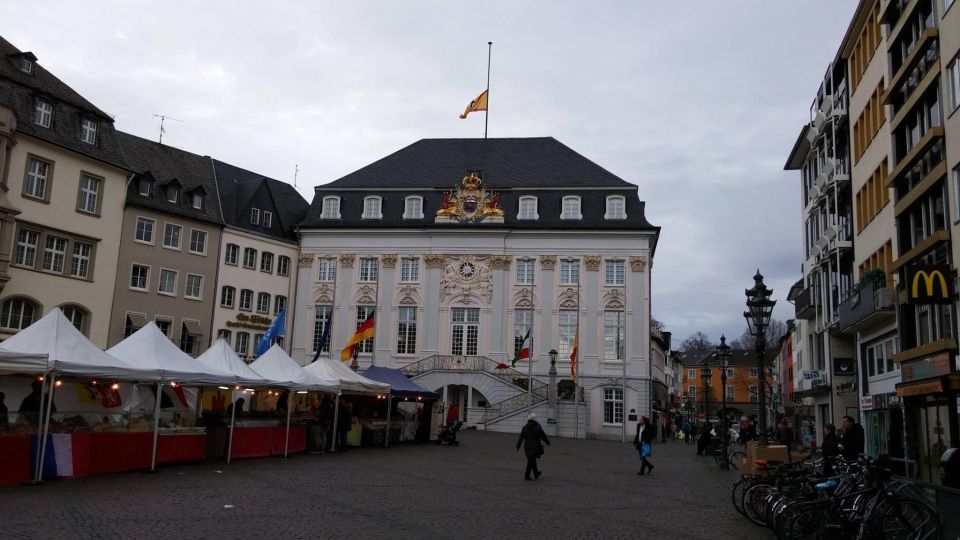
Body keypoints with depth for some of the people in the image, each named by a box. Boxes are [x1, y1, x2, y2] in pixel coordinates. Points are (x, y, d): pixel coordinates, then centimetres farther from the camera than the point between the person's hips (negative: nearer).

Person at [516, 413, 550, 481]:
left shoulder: (525, 428, 0)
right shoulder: (538, 427, -10)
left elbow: (521, 438, 1)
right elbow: (543, 436, -4)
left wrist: (518, 446, 7)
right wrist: (548, 442, 12)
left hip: (527, 447, 5)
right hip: (535, 447, -4)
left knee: (532, 460, 19)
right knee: (531, 461, 0)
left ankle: (536, 473, 34)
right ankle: (527, 475, -2)